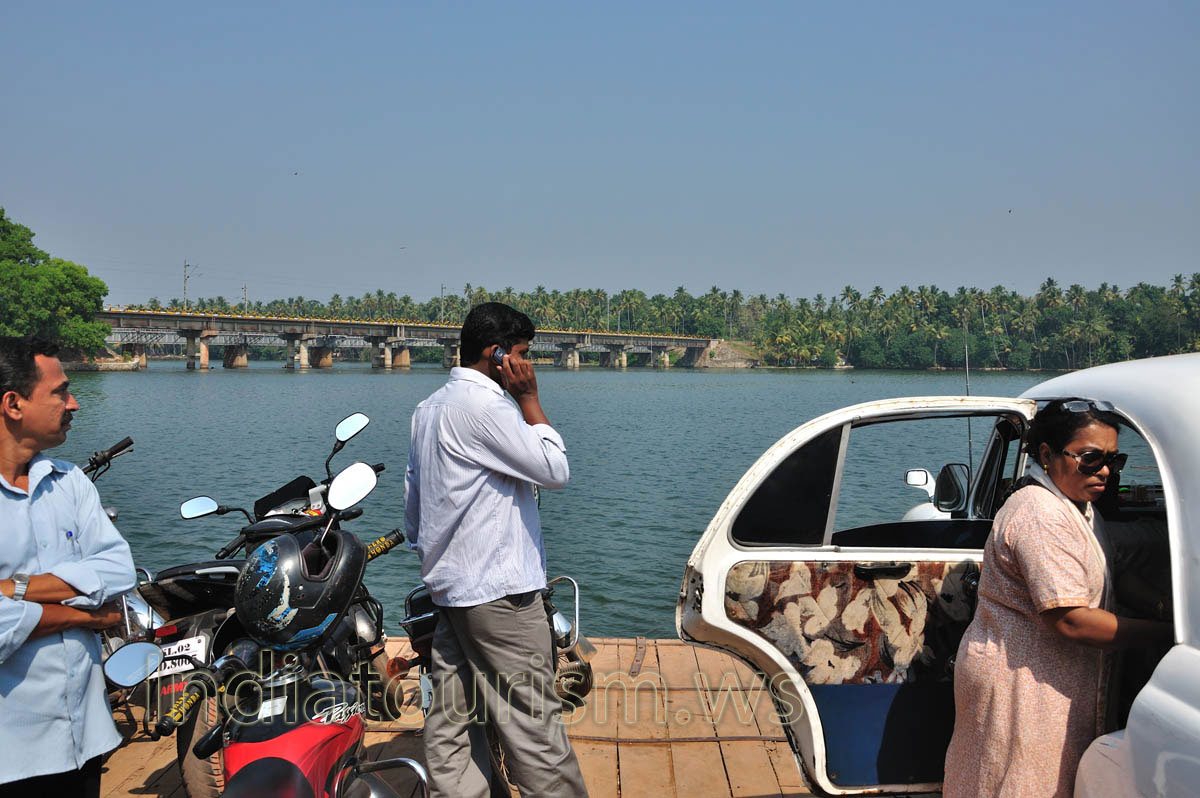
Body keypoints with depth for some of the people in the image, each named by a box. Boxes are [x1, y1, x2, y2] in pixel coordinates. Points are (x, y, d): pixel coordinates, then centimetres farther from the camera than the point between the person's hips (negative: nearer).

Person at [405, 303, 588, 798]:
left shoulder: (429, 408, 15)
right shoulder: (484, 405, -16)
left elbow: (412, 504, 20)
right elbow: (555, 470, -14)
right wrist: (529, 398, -8)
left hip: (447, 586, 10)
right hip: (497, 589, -10)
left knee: (453, 720, 11)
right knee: (533, 719, 0)